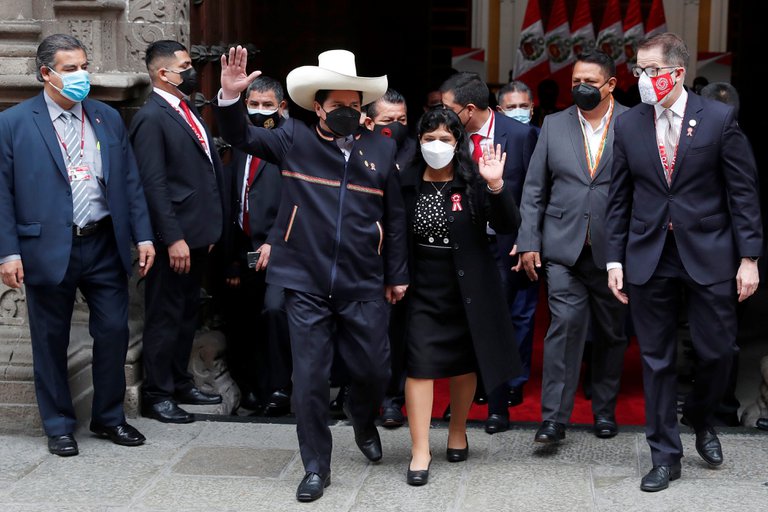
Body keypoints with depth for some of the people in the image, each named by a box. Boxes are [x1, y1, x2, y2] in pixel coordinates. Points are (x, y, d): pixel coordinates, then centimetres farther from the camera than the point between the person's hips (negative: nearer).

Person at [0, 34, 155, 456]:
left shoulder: (108, 119, 9)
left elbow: (129, 182, 10)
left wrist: (143, 235, 3)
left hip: (104, 246, 3)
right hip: (48, 250, -3)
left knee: (114, 333, 6)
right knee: (51, 341, 7)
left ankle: (109, 417, 24)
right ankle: (59, 426, 21)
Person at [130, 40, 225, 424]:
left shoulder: (188, 112, 14)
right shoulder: (151, 118, -14)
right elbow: (154, 185, -19)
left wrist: (211, 229, 14)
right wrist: (173, 238, -21)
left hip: (197, 235, 9)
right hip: (175, 238, -9)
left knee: (188, 312, 18)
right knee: (165, 317, 1)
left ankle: (180, 382, 30)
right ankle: (157, 395, 10)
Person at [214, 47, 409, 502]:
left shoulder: (382, 148, 4)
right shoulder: (294, 140, 2)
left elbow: (395, 216, 8)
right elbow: (241, 137, 3)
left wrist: (398, 274, 8)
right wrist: (230, 97, -16)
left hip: (365, 287, 1)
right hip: (307, 285, -1)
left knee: (374, 370, 6)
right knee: (310, 379, 3)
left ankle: (364, 422, 41)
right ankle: (317, 467, 18)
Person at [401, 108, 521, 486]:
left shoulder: (473, 181, -8)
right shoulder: (407, 183, -4)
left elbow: (509, 226, -15)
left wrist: (496, 186, -29)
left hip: (467, 288, 0)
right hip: (422, 289, 0)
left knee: (464, 363, 14)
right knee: (420, 365, -5)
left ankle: (458, 431, 35)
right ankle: (420, 452, 1)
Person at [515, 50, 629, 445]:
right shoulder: (554, 125, 7)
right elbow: (534, 189, 9)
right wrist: (528, 242, 3)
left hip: (614, 249, 0)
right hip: (564, 248, 0)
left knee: (611, 333, 10)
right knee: (565, 324, -10)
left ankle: (604, 410, 25)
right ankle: (554, 417, -7)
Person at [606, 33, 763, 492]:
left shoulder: (719, 119, -5)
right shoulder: (628, 125, 3)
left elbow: (743, 191, -3)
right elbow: (619, 199, 7)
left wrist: (748, 257, -7)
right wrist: (615, 259, 3)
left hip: (709, 254, -2)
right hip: (649, 258, 2)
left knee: (717, 351, 4)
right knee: (657, 359, 6)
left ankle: (700, 418, 35)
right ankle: (665, 454, 18)